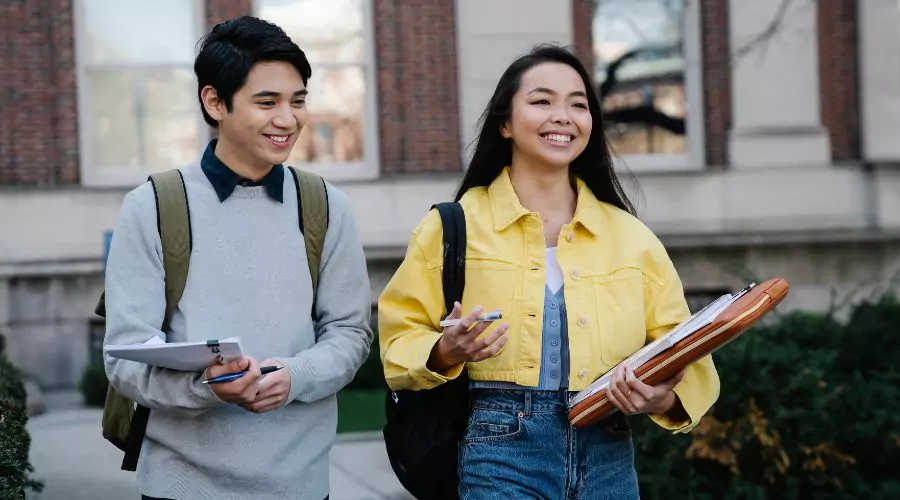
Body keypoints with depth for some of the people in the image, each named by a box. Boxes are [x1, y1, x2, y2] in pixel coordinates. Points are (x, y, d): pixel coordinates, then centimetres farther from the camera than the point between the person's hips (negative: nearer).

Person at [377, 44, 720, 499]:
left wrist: (666, 397, -14)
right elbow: (400, 336, 3)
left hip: (610, 459, 3)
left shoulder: (632, 237, 8)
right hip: (500, 455, -3)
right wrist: (444, 353, -17)